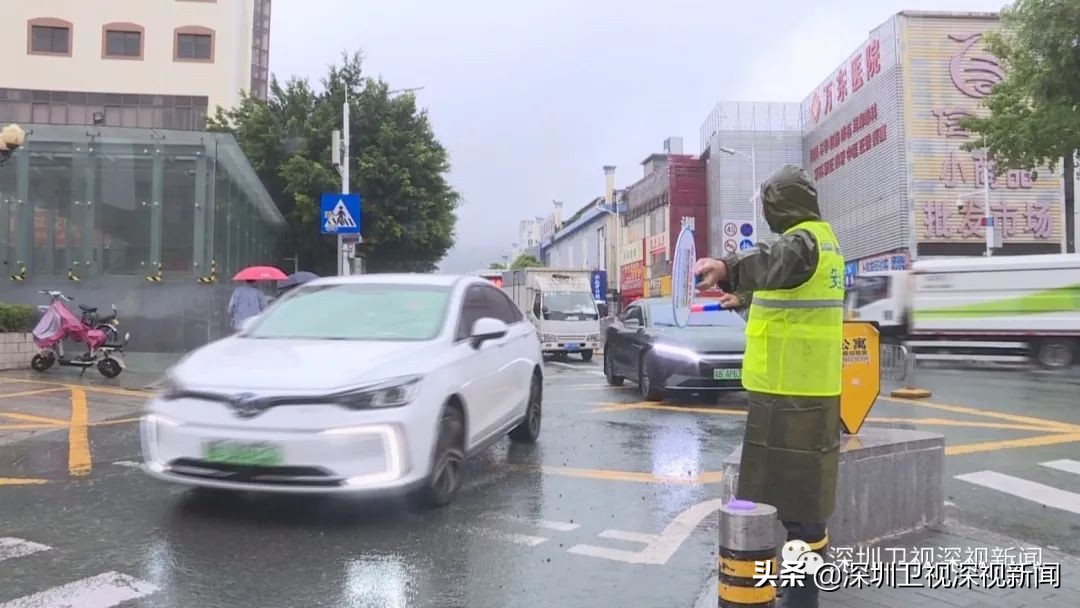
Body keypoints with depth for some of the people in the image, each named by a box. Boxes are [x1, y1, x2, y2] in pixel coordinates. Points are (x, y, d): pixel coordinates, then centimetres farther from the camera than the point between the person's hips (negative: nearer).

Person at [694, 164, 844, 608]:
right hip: (813, 383, 10)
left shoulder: (800, 241, -16)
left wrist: (727, 268, -58)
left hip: (789, 386, -10)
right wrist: (744, 297, 45)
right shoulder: (822, 238, 16)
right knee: (805, 479, 21)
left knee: (791, 482, -5)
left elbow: (771, 263, -40)